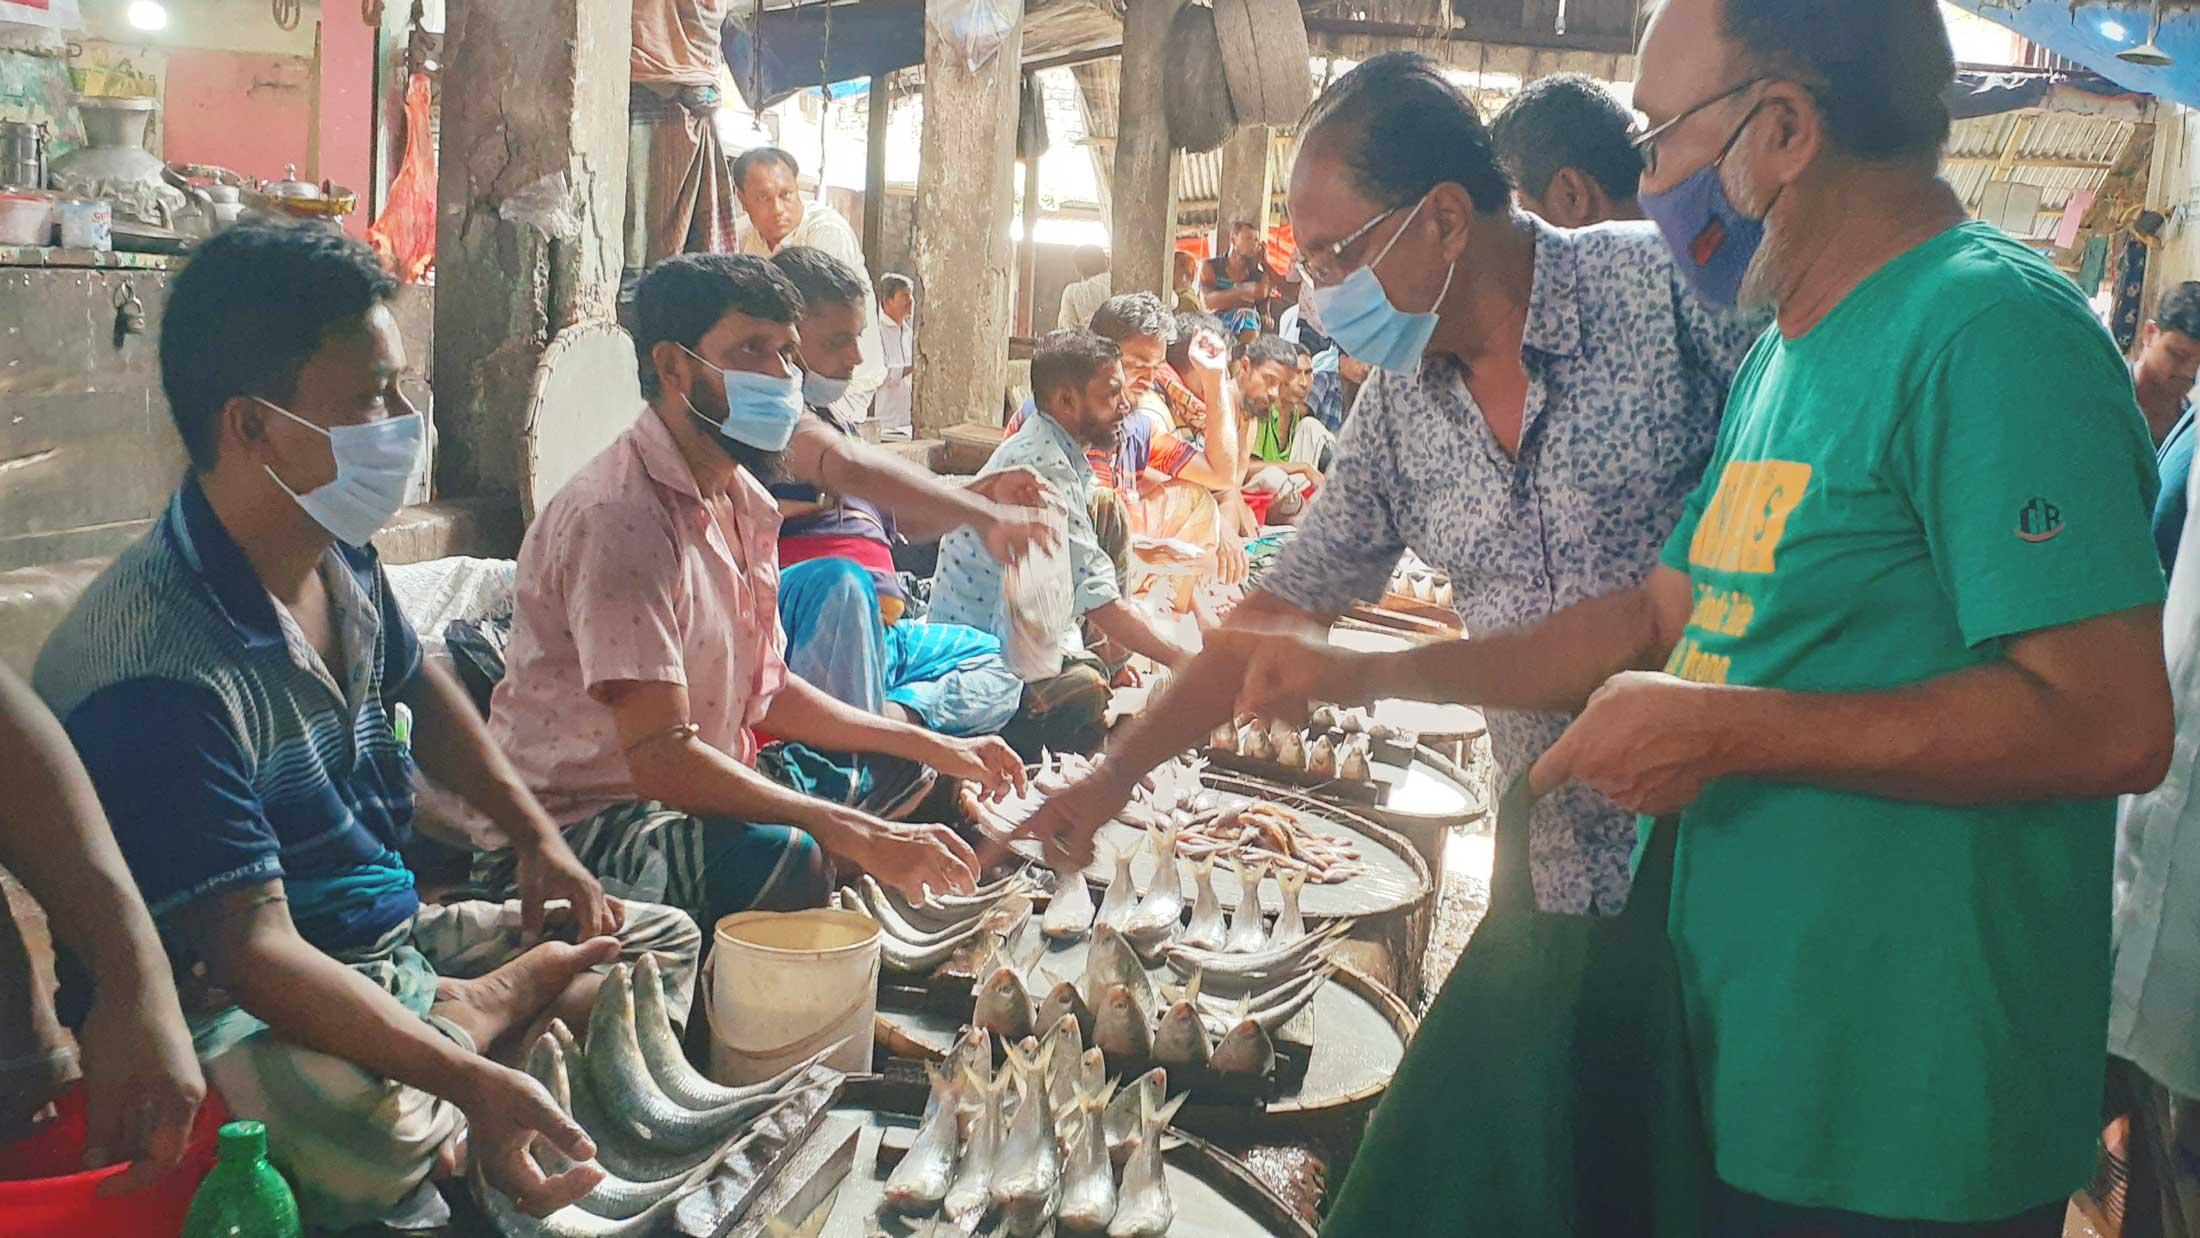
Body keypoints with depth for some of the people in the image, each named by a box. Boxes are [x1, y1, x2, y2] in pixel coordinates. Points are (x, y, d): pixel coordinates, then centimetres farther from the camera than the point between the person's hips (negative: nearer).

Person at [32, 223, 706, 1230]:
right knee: (374, 1130, -41)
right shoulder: (157, 676, -28)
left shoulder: (336, 557, 1)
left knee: (665, 942, 13)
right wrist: (473, 1084, -39)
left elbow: (417, 689, 21)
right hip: (247, 1007, -9)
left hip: (394, 936, 9)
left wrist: (537, 837, 11)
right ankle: (480, 1018, -11)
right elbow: (253, 949, -30)